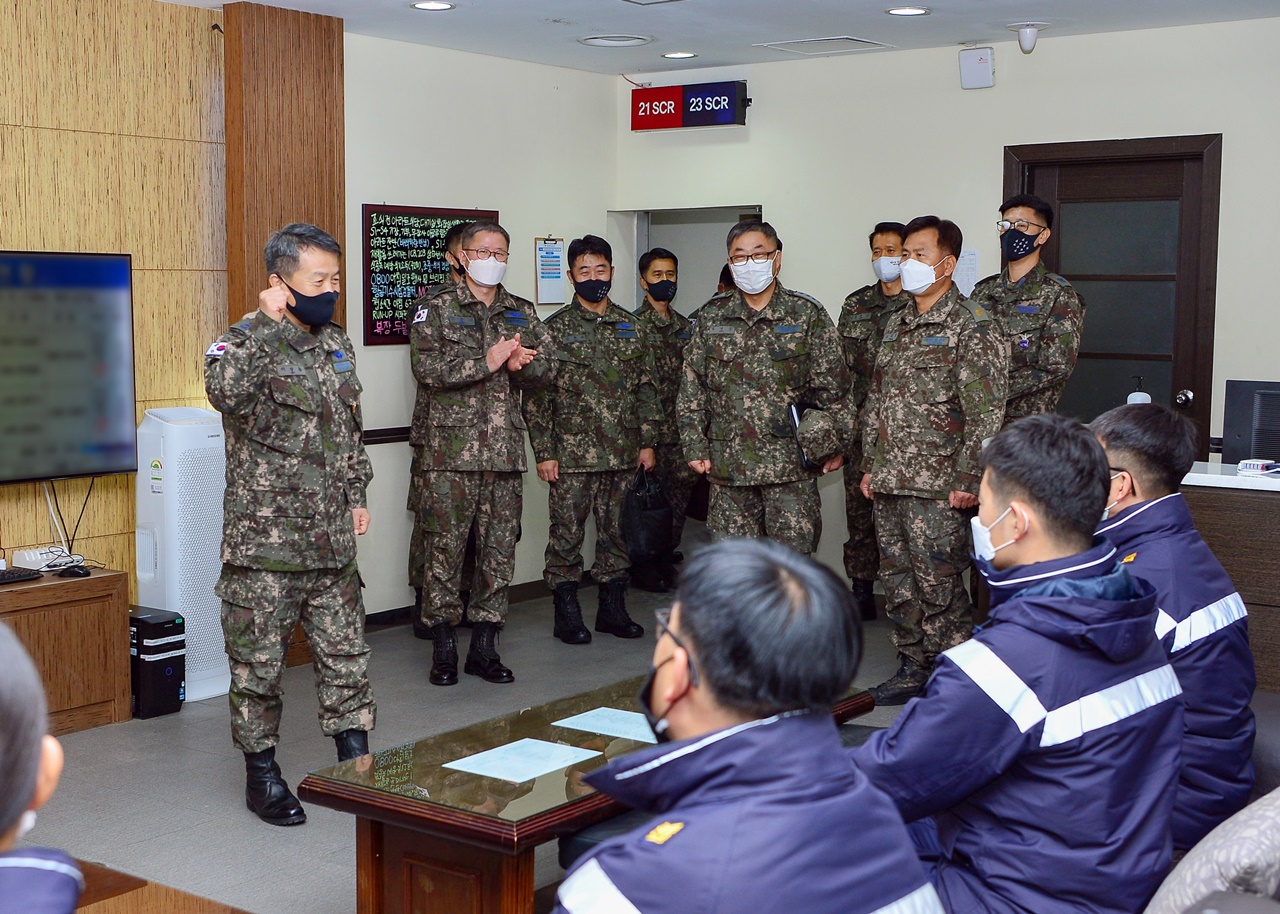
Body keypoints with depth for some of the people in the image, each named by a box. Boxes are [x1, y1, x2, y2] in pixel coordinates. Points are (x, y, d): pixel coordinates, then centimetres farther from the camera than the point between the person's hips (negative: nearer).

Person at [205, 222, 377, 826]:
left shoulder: (337, 344, 11)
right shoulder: (247, 344, -12)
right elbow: (224, 390, -37)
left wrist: (357, 495, 18)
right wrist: (265, 323, -30)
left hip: (332, 541, 6)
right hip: (264, 544, -6)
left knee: (347, 657, 11)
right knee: (259, 665, 6)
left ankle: (358, 767, 24)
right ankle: (261, 774, 22)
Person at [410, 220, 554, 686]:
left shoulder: (522, 313, 15)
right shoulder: (437, 308, 2)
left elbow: (547, 370, 12)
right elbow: (426, 367, -12)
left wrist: (522, 365, -10)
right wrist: (487, 362, -16)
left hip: (505, 450, 4)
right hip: (451, 450, -4)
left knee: (499, 550, 6)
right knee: (445, 548, -1)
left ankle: (484, 647, 16)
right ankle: (443, 648, 10)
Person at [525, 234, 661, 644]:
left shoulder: (632, 328, 10)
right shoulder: (555, 328, -2)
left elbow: (647, 389, 13)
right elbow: (537, 395, -4)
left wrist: (647, 442, 6)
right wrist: (544, 452, -9)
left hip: (623, 454, 4)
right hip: (571, 455, -4)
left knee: (617, 533, 10)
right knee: (567, 534, 2)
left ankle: (612, 609, 22)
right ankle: (567, 614, 13)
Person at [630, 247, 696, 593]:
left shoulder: (684, 325, 13)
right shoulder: (634, 325, -7)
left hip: (680, 430, 6)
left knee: (679, 493, 9)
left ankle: (665, 561, 23)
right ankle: (643, 569, 10)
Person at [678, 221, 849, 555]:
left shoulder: (808, 314, 1)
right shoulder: (712, 317, 8)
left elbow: (832, 386, 2)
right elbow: (692, 390, 10)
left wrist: (834, 446, 0)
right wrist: (695, 446, 3)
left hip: (792, 466, -2)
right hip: (728, 464, 3)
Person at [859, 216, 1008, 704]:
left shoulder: (972, 326, -8)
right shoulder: (896, 325, 16)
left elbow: (985, 413, -14)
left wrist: (967, 480, -17)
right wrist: (870, 465, 16)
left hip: (938, 487, -7)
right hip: (888, 483, 8)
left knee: (938, 586, -3)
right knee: (897, 581, 13)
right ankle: (912, 669, 25)